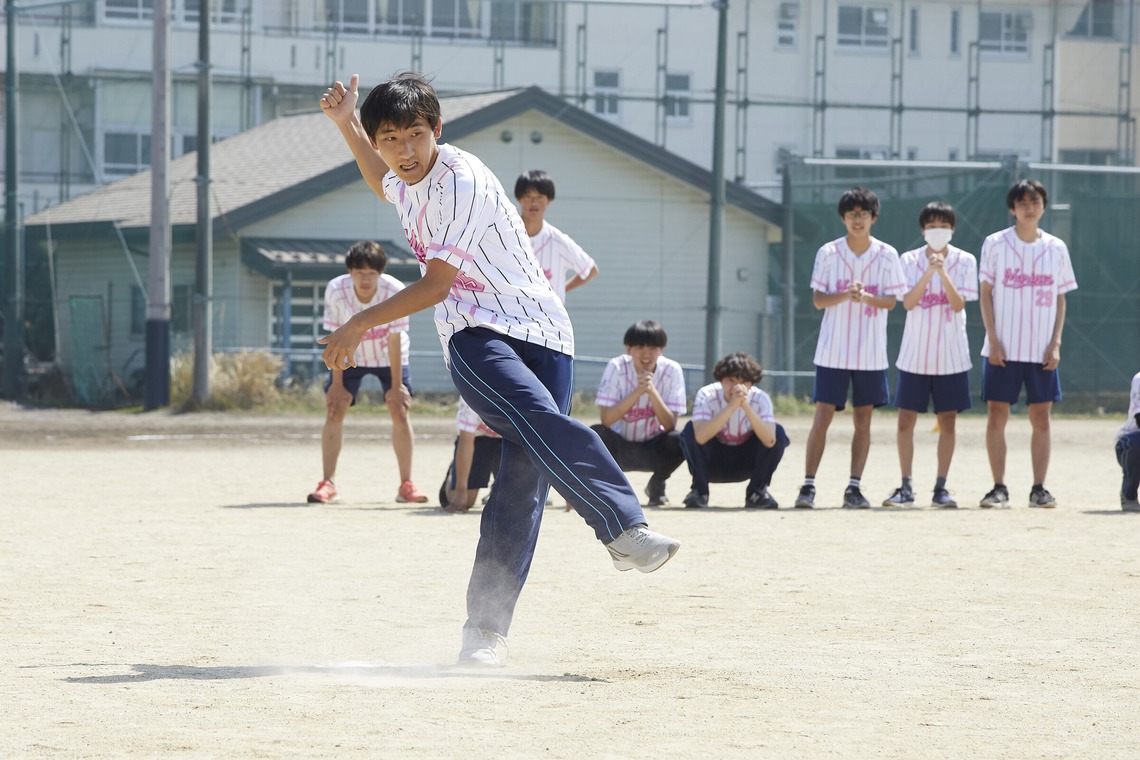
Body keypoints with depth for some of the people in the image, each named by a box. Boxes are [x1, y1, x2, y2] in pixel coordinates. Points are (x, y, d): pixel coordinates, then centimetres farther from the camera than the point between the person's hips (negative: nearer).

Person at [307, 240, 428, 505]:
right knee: (335, 410, -11)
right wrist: (337, 383, -16)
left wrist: (396, 385, -16)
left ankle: (406, 484, 0)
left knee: (400, 411, -9)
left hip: (388, 357, -1)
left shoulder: (395, 291, -29)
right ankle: (327, 483, -7)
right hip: (350, 356, 1)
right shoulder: (336, 290, -26)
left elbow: (394, 340, -22)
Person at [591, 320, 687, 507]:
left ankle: (657, 485, 0)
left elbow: (670, 425, -20)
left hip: (654, 450, 1)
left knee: (679, 440, -31)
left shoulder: (671, 370, -13)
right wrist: (638, 391, -32)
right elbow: (606, 419, -24)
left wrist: (652, 391, -33)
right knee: (597, 434, -33)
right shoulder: (617, 367, -15)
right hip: (619, 446, -1)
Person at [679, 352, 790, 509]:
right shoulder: (706, 395, -22)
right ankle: (699, 491, -13)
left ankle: (757, 492, -8)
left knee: (778, 433, -22)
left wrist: (745, 406, -42)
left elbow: (769, 441, -35)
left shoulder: (760, 399, -18)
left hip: (745, 464, 2)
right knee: (691, 430, -29)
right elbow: (701, 437, -41)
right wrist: (732, 405, -45)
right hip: (713, 464, -2)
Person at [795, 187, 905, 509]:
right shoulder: (828, 253, 0)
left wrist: (866, 297, -21)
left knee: (863, 419, 4)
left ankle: (854, 487, 9)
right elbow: (818, 300, -2)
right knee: (822, 415, -5)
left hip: (871, 352, 1)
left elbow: (891, 301, -1)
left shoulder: (886, 255, 1)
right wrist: (845, 295, -21)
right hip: (833, 350, -1)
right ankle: (808, 485, -3)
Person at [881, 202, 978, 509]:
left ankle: (941, 488, 9)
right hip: (915, 354, 0)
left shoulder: (964, 261, 0)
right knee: (906, 420, -1)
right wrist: (928, 273, -21)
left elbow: (959, 304, -9)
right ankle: (906, 487, 7)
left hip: (951, 355, 0)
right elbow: (908, 302, -9)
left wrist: (943, 273, -22)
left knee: (947, 421, 2)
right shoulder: (909, 260, 2)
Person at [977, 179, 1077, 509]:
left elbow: (1060, 299, 10)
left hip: (1042, 351, 2)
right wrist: (993, 340, -8)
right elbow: (985, 294, 1)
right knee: (997, 416, -3)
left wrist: (1056, 344, 0)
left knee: (1041, 418, 1)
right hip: (1002, 348, -2)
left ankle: (1039, 489, 6)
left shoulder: (1056, 248, 7)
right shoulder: (996, 244, 1)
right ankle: (999, 487, 4)